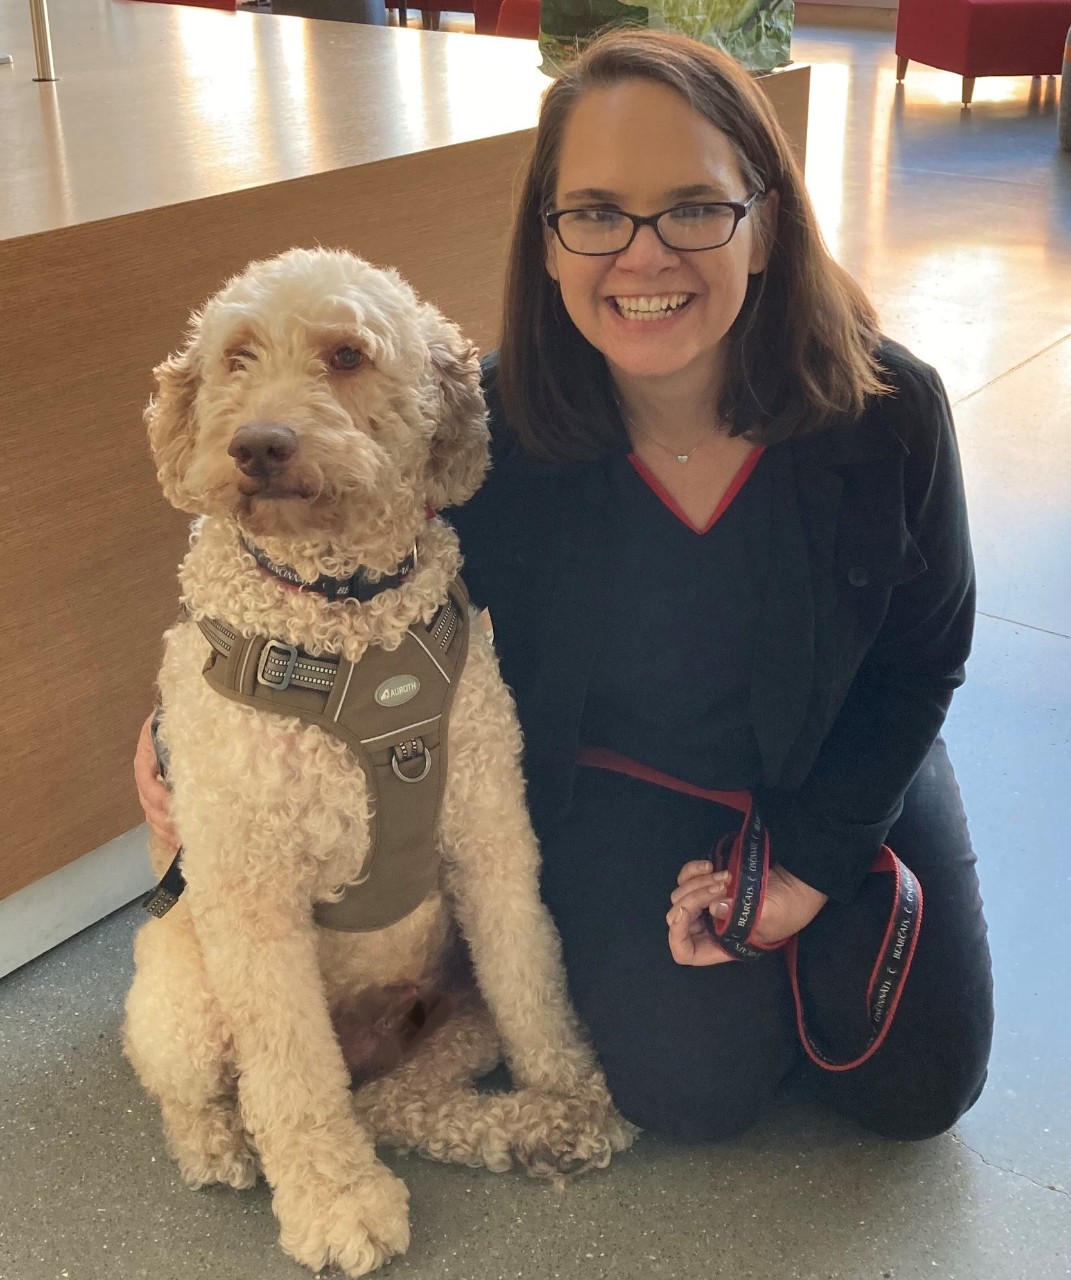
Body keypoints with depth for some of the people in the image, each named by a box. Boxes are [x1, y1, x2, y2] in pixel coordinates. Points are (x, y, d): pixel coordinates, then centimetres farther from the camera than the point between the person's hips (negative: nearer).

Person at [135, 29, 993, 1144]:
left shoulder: (889, 411, -23)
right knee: (696, 1090, -14)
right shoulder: (493, 426, -25)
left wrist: (813, 863, -13)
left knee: (920, 1088, 3)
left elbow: (920, 658, -9)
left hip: (840, 770, 2)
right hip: (616, 787, -1)